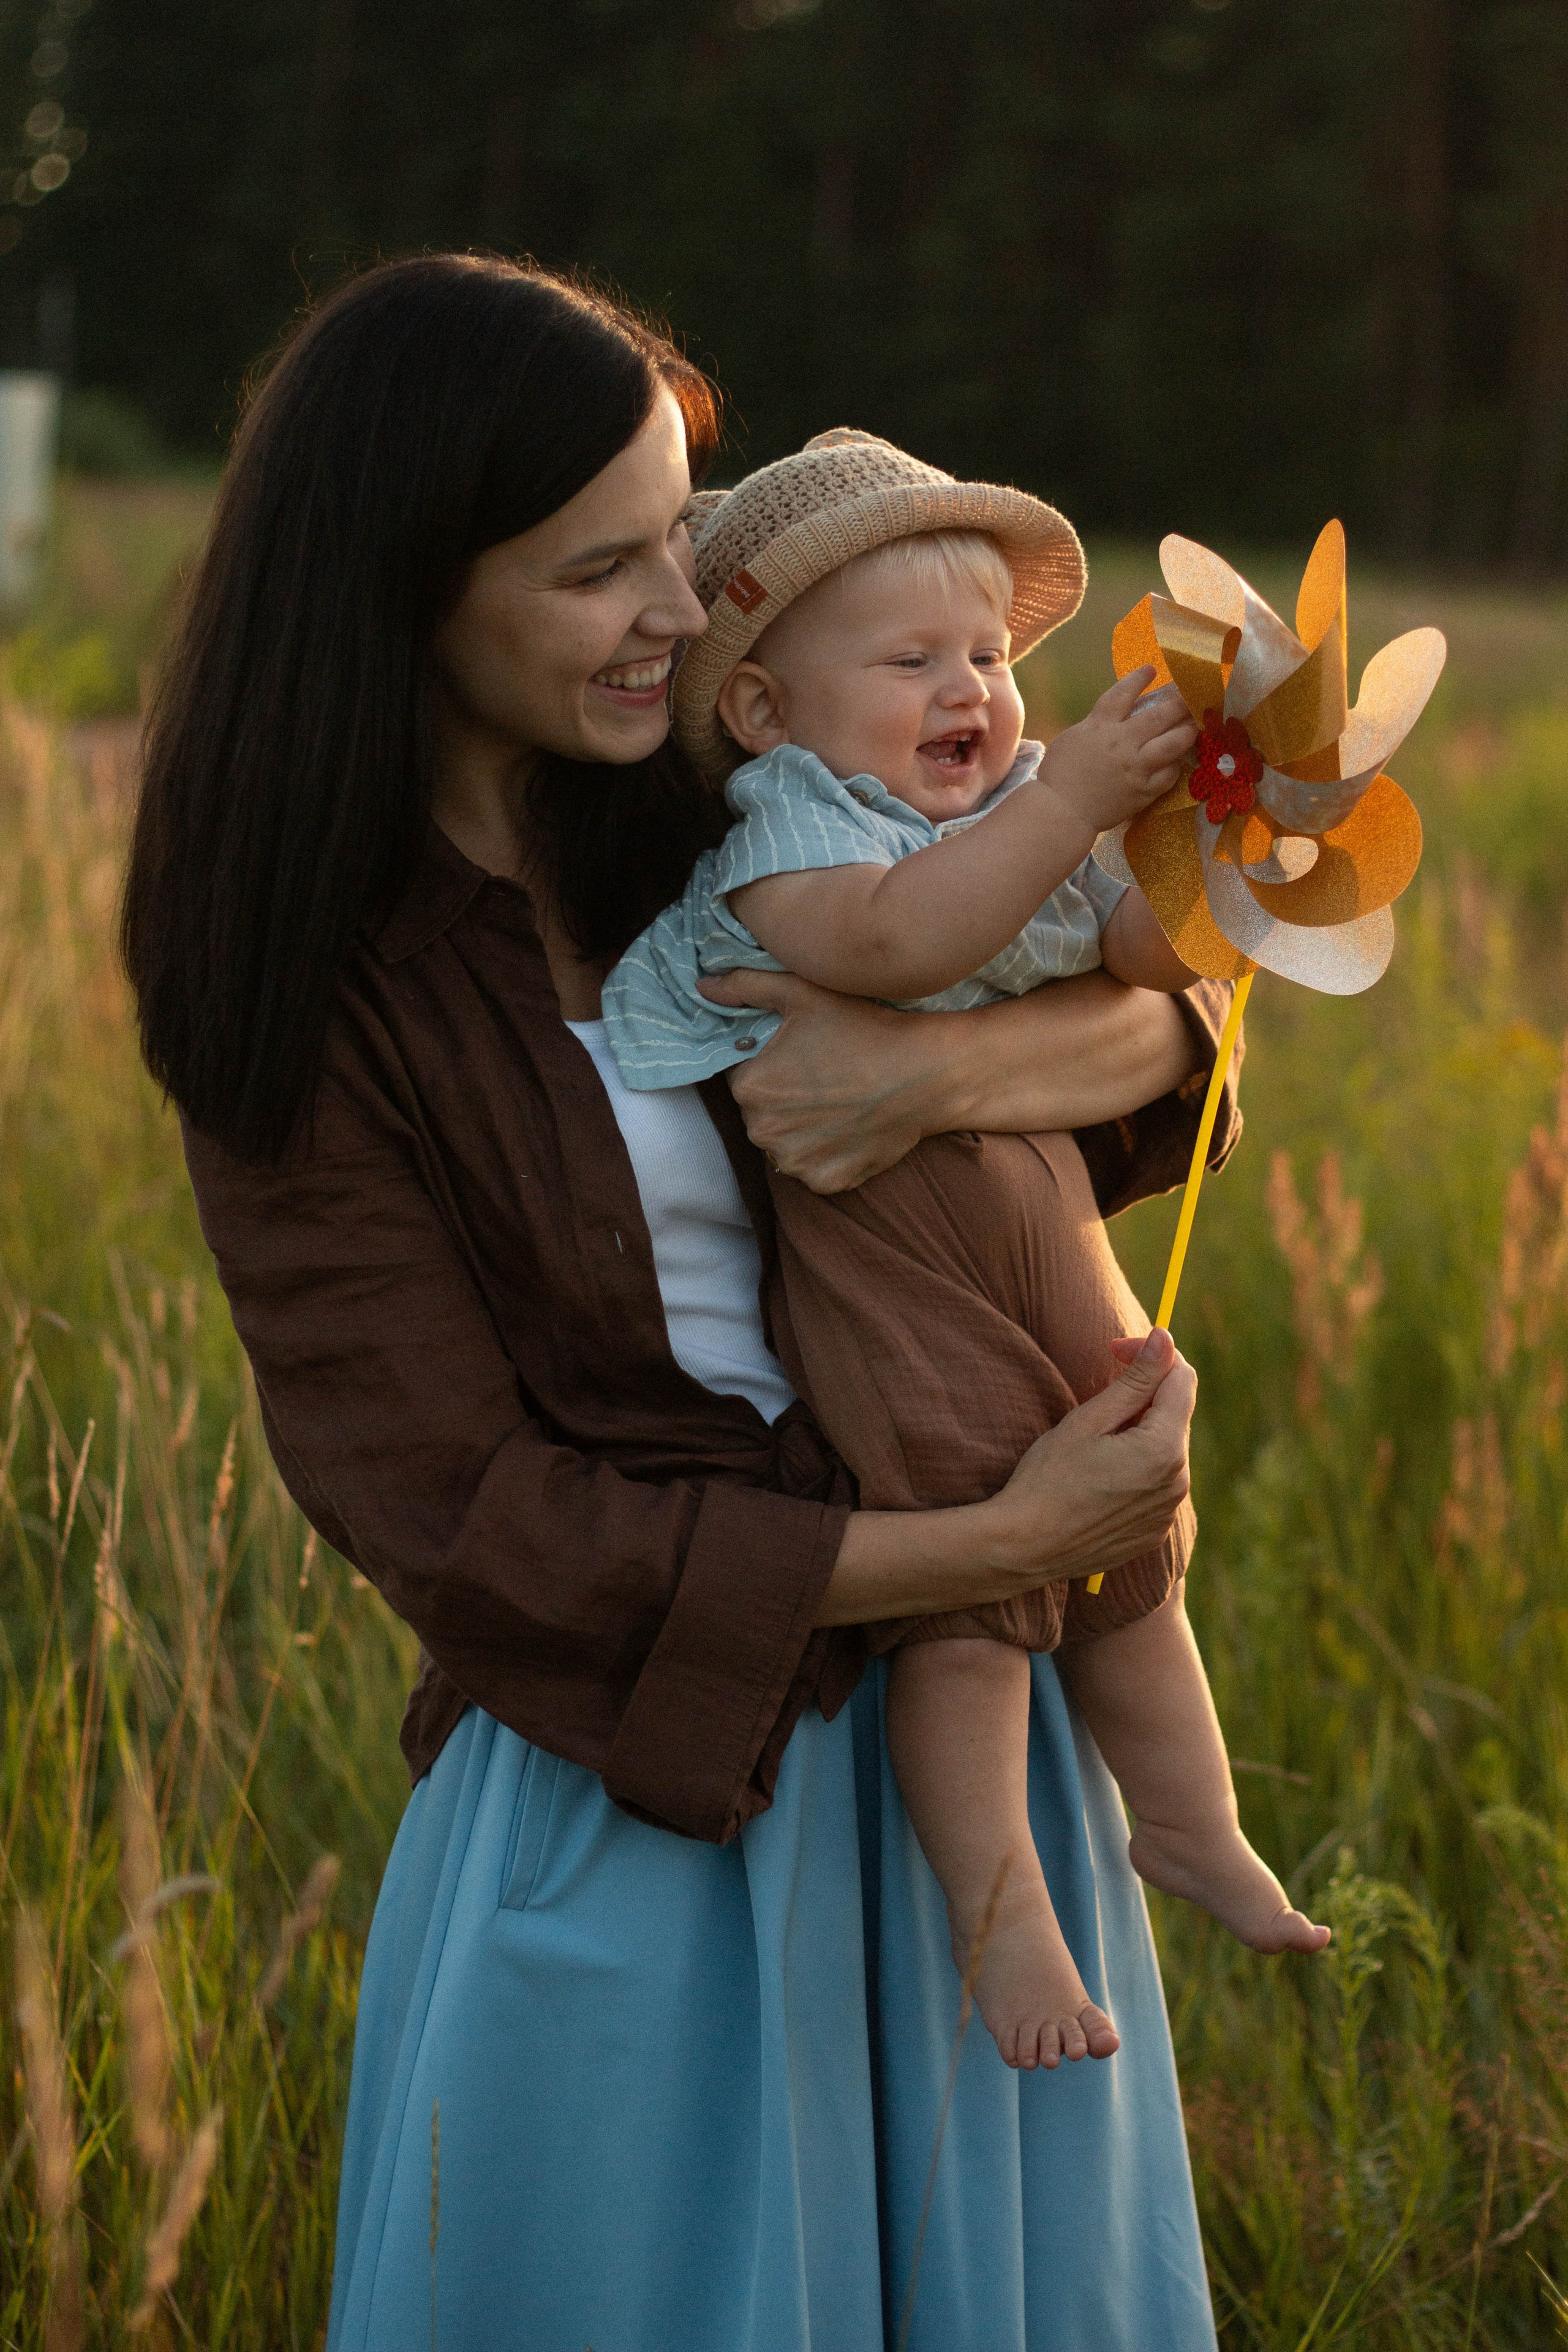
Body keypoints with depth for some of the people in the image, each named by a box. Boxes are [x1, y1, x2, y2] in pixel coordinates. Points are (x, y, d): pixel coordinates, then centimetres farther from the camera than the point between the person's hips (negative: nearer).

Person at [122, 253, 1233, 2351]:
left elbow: (1179, 1006, -1)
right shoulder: (307, 1012, -13)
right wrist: (1004, 1546, -20)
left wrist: (941, 1070, -24)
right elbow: (472, 1524, -16)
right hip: (628, 1803, -4)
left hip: (962, 1718, 5)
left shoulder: (728, 816, -2)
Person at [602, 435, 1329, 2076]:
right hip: (879, 1242, -7)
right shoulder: (784, 841, -12)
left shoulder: (1026, 822, 12)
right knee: (965, 1582, -8)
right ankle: (1000, 1914, -1)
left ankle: (1190, 1822, 33)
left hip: (1038, 1210, 8)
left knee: (1130, 1531, 17)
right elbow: (896, 937, -33)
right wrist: (1072, 797, -36)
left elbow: (1147, 948, 4)